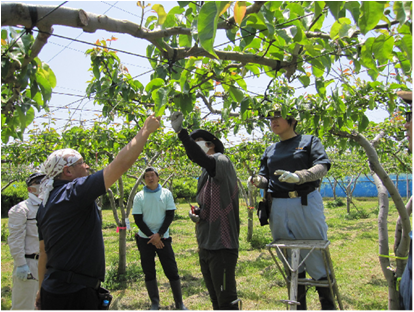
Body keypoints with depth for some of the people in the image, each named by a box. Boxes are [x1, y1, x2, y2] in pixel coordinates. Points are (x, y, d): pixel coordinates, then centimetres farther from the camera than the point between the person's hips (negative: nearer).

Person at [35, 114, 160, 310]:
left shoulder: (45, 206, 9)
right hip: (73, 295, -9)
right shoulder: (75, 193, -18)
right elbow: (121, 163, -23)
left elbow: (43, 252, 14)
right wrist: (146, 130, -13)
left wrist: (43, 289, 22)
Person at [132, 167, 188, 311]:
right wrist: (152, 236, -9)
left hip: (163, 238, 0)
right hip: (145, 239, 0)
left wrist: (159, 234, -11)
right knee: (149, 272, 5)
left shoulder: (166, 194, 1)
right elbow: (138, 219, -2)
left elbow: (170, 215, -1)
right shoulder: (139, 196, 0)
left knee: (172, 270, 0)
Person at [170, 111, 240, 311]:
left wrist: (180, 131, -34)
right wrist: (196, 215, 5)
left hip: (221, 245, -9)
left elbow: (201, 159, -32)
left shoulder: (222, 162, -9)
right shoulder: (205, 174, 17)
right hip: (205, 245, 9)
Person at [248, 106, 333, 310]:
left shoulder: (309, 141, 5)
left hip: (306, 205, -4)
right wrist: (258, 181, -5)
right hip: (279, 209, 4)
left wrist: (298, 176, -26)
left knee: (317, 259, -1)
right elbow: (267, 179, 19)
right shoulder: (270, 150, 18)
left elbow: (322, 167, -8)